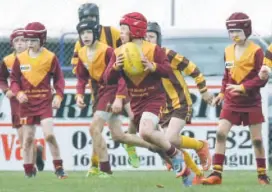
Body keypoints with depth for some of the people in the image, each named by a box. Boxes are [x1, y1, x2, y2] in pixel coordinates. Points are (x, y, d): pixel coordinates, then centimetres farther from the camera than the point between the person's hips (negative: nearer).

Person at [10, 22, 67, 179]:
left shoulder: (50, 57, -2)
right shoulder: (20, 58, 2)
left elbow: (59, 79, 3)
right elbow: (14, 80, 7)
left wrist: (58, 96, -10)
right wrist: (18, 93, -11)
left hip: (45, 102, -2)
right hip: (27, 103, 2)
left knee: (49, 135, -14)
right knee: (28, 138, 5)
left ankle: (59, 168, -4)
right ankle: (29, 171, 14)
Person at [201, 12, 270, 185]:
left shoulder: (256, 51, -12)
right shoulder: (228, 51, 4)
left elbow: (262, 78, -15)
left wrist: (242, 87, -24)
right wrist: (222, 94, 3)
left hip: (252, 102, -4)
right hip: (232, 102, 4)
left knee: (257, 139, 2)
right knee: (220, 133, -9)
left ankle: (262, 174, 16)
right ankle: (217, 173, -8)